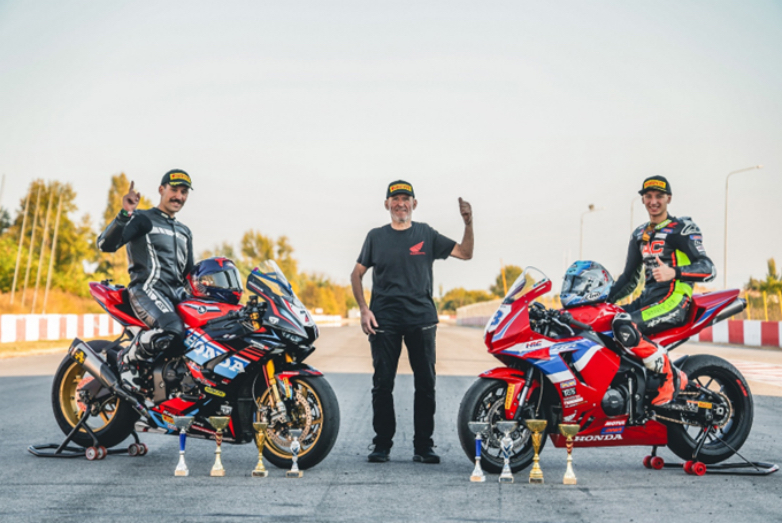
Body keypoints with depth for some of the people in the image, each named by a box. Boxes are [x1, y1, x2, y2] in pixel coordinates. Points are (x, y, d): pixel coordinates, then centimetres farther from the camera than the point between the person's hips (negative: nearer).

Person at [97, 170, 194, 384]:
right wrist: (125, 214, -24)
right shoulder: (142, 219, 4)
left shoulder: (184, 232, 26)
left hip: (178, 293, 7)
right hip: (147, 289, -7)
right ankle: (127, 359, -8)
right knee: (171, 331, -34)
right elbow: (105, 244, -11)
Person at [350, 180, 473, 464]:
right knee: (382, 384, 2)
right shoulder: (376, 236, 9)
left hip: (421, 319, 0)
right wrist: (364, 310, -1)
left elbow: (465, 253, 4)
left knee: (425, 384, 3)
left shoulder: (426, 234, 8)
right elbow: (357, 274, 11)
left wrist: (468, 223, -12)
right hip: (384, 321, 0)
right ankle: (382, 445, 14)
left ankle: (423, 446, 14)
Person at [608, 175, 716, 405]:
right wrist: (604, 300, 13)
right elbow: (630, 277, 24)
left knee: (624, 326, -32)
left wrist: (674, 272, -30)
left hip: (674, 300, -8)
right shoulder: (639, 235, 19)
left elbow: (708, 268, -12)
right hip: (647, 298, 8)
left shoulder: (683, 229, -2)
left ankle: (672, 377, -18)